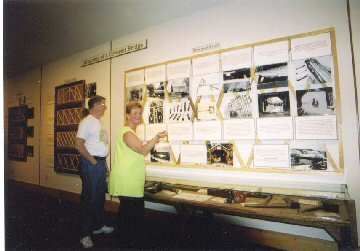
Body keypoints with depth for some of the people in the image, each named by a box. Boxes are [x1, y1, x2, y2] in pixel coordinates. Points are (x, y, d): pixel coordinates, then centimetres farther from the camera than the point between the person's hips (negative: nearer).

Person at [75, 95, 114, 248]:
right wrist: (92, 161, -15)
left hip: (101, 163, 9)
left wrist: (103, 161, 11)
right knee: (89, 198, 2)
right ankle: (85, 234, 17)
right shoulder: (87, 121, -13)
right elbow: (79, 144, -19)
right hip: (91, 164, -8)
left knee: (100, 196, 17)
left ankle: (98, 226, 34)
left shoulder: (98, 122, 13)